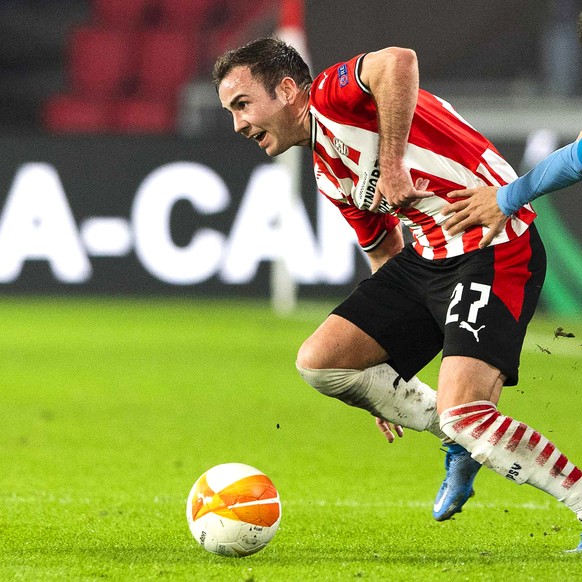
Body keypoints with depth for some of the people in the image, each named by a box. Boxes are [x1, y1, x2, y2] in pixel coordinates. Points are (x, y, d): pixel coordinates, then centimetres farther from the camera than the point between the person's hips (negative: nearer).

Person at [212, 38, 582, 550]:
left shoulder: (331, 96, -9)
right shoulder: (329, 177, 18)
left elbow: (398, 62, -31)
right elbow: (387, 254, 25)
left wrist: (391, 166, -26)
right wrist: (384, 383, 25)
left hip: (496, 251, -10)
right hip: (429, 255, 10)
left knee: (462, 417, -22)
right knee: (319, 360, 3)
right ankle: (466, 444, 12)